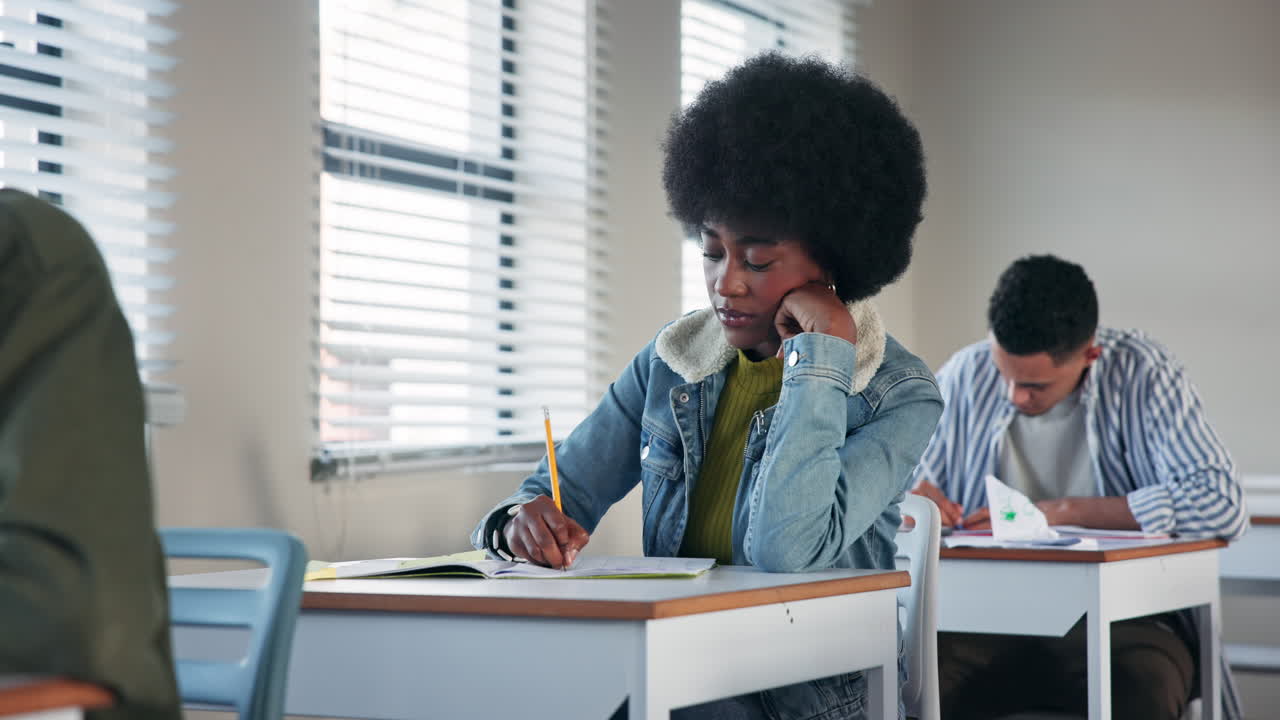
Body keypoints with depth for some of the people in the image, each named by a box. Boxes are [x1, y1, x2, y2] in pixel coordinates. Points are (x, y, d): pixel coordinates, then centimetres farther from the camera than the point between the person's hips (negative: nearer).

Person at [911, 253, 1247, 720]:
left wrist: (1066, 512, -15)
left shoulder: (1142, 374, -5)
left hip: (1121, 617, -2)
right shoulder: (967, 375, 4)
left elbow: (1221, 506, -15)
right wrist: (915, 495, -9)